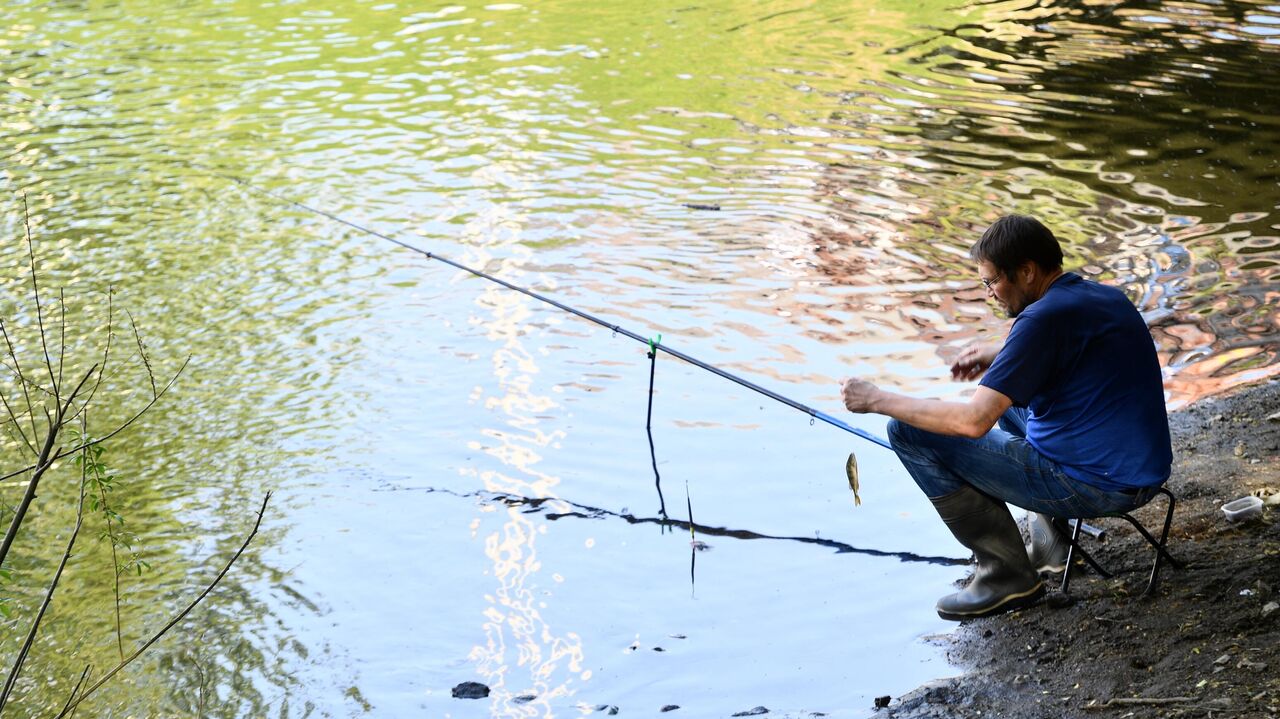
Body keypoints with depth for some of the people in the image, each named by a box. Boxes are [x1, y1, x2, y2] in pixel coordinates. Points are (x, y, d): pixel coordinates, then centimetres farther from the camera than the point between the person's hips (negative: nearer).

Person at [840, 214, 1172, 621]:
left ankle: (1008, 575, -1)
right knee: (1010, 395, 33)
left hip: (1096, 486, -10)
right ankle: (1051, 533, 20)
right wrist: (1003, 357, 21)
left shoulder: (1045, 317, -20)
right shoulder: (1107, 297, 8)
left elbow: (974, 421, -24)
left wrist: (878, 400, -14)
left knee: (910, 432, -7)